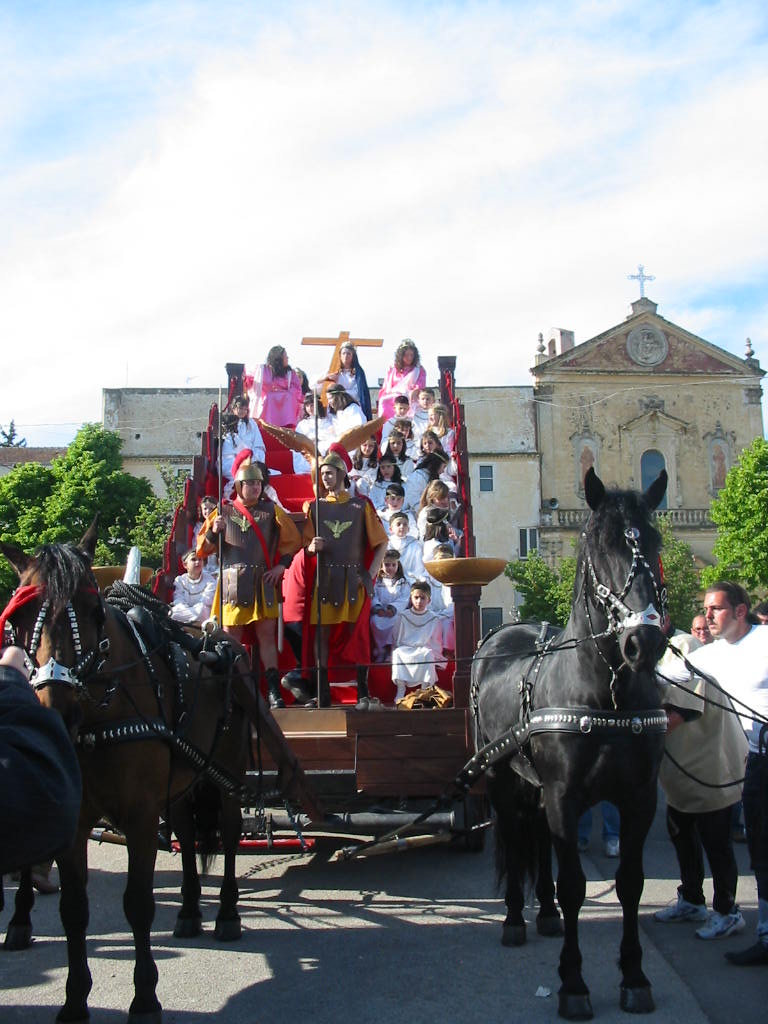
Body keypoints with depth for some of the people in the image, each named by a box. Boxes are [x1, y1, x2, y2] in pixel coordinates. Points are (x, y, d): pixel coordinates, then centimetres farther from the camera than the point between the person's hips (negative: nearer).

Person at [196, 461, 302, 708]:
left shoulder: (271, 510, 10)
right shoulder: (224, 512, 9)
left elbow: (292, 540, 13)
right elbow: (204, 548, 5)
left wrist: (281, 565, 1)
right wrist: (213, 531, -15)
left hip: (263, 582, 0)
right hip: (233, 583, 0)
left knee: (267, 634, -3)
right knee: (232, 637, 1)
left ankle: (273, 690, -2)